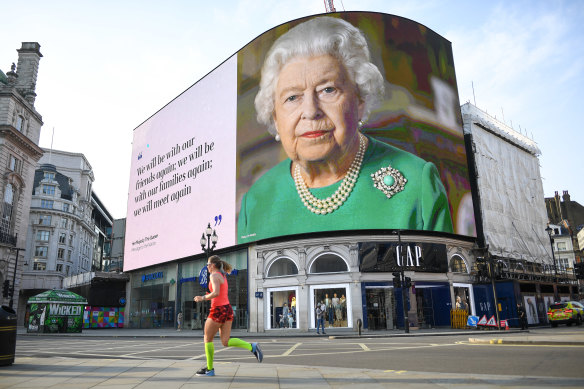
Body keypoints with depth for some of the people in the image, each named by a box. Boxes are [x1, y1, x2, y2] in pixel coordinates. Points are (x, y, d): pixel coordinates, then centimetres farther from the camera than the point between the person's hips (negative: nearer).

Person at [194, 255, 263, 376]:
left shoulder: (214, 275, -9)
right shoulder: (223, 276, 19)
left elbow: (216, 293, -23)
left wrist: (203, 298, -11)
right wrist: (208, 297, 18)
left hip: (218, 310, -8)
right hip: (227, 309, 8)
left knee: (208, 339, 9)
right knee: (226, 342, 7)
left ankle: (209, 369, 16)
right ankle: (252, 347, -8)